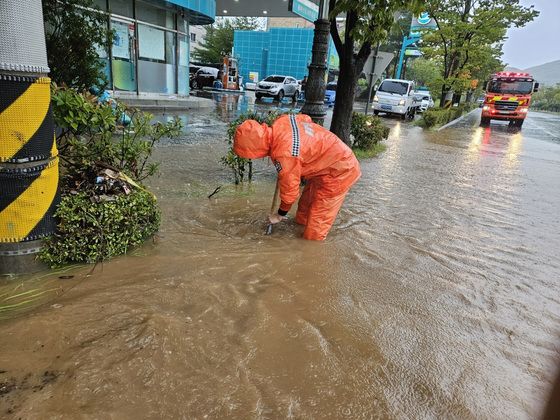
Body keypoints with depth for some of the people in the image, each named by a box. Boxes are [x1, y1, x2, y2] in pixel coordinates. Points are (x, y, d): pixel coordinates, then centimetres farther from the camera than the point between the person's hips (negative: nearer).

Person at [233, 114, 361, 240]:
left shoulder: (284, 155, -33)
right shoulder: (281, 122, -10)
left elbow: (289, 189, -18)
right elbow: (305, 118, 13)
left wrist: (281, 214, 1)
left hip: (340, 171, -9)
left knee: (317, 221, -2)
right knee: (305, 204, 21)